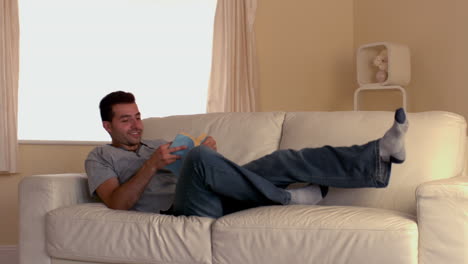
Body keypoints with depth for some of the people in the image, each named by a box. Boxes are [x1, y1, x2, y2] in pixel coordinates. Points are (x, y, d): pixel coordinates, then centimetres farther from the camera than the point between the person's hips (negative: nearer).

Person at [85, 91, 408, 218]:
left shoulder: (159, 144, 31)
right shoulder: (100, 157, 13)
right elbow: (117, 204, -6)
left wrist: (208, 156, 0)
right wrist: (151, 165, -14)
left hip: (211, 200, 6)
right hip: (181, 212, -6)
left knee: (278, 161, -12)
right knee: (199, 157, -35)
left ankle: (376, 157, -21)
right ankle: (287, 197, -19)